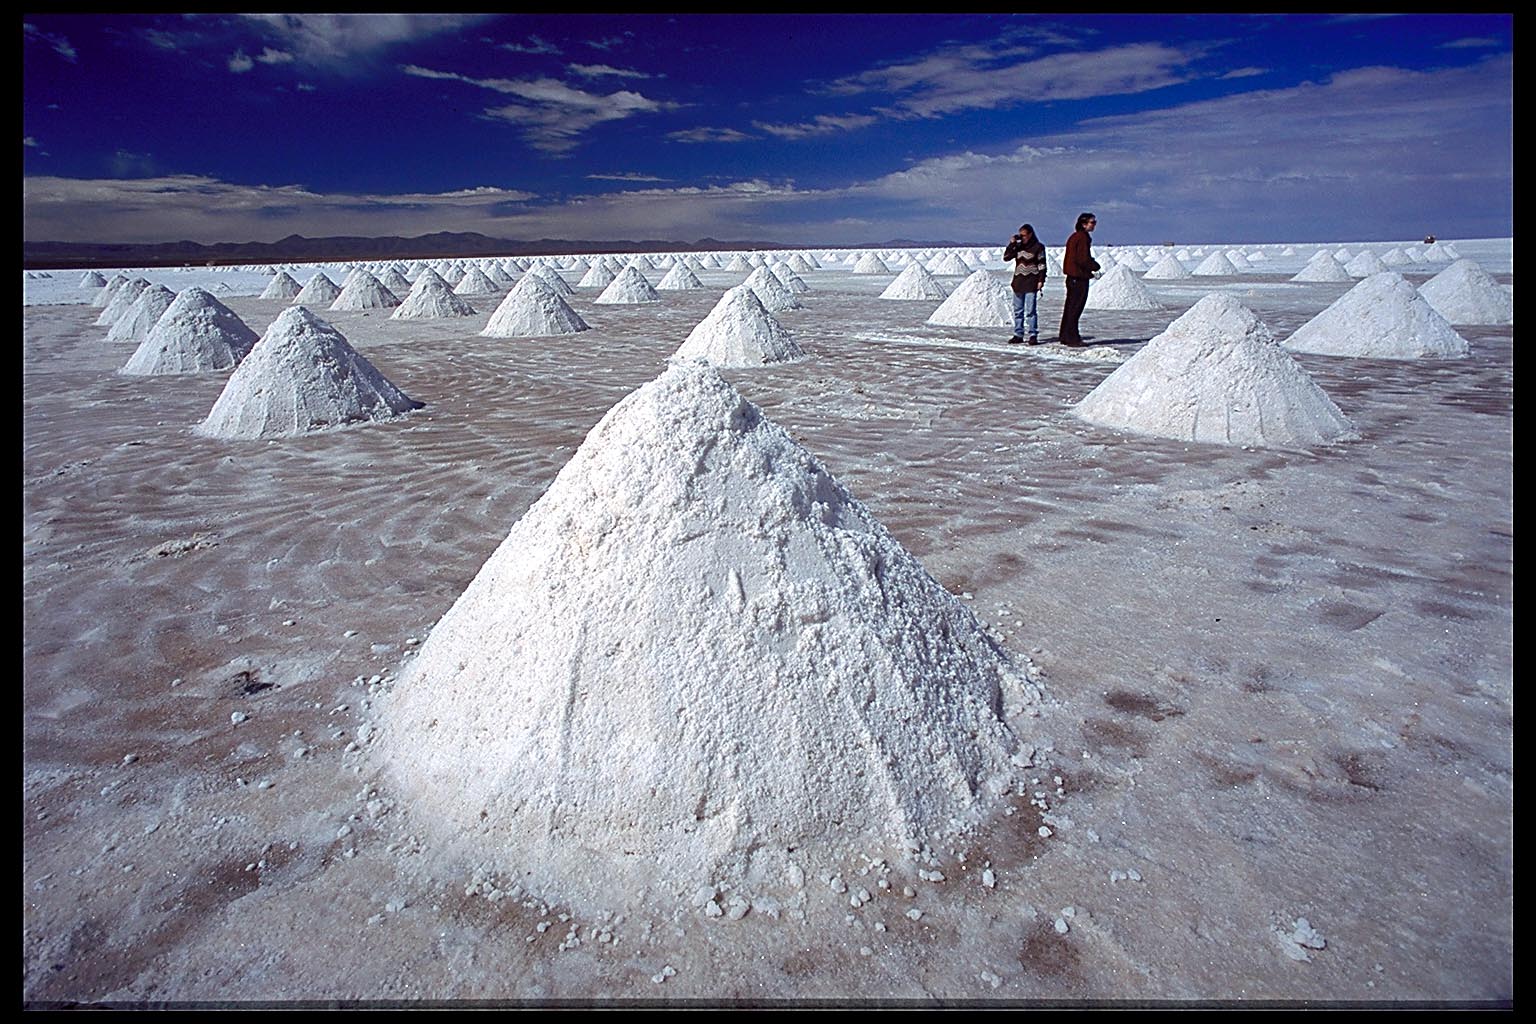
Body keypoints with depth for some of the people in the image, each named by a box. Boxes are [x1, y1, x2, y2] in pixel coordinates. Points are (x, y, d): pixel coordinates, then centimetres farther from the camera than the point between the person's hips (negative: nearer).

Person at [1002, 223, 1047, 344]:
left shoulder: (1038, 247, -1)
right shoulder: (1018, 246, 12)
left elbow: (1042, 265, -2)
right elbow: (1006, 257, 5)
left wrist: (1041, 281, -9)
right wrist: (1012, 243, -3)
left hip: (1031, 284, -5)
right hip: (1018, 283, 5)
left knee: (1031, 311, -7)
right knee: (1018, 310, 7)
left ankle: (1033, 335, -4)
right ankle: (1018, 335, 14)